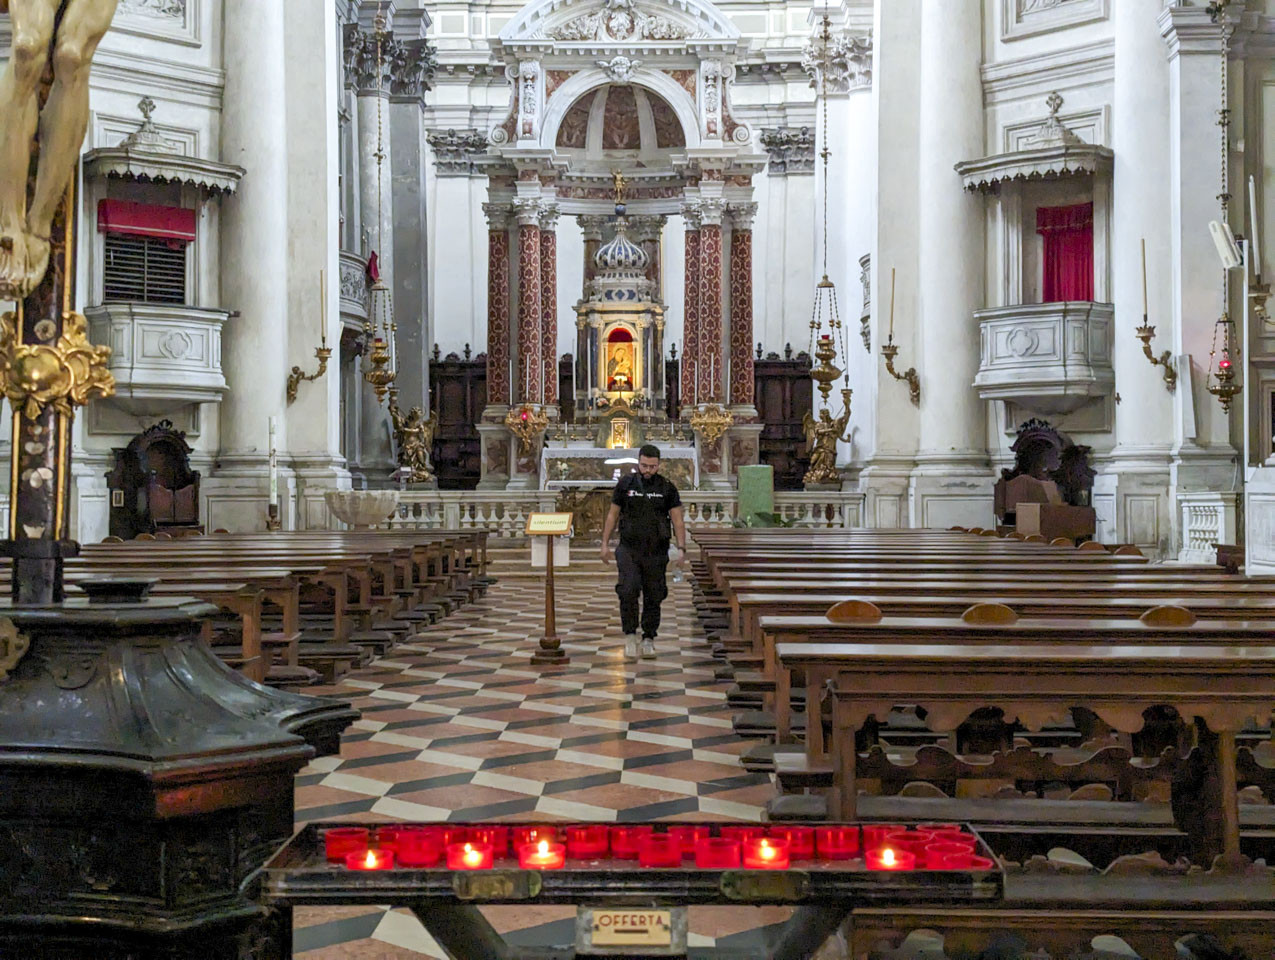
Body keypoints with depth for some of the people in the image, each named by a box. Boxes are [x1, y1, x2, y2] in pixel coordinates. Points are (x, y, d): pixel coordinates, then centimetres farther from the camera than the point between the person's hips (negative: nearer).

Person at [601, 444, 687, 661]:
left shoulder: (667, 488, 2)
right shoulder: (625, 485, 3)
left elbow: (677, 520, 1)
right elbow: (612, 515, 9)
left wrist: (681, 549, -10)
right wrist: (605, 544, 4)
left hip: (656, 552, 1)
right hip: (629, 549, -1)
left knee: (653, 597, 5)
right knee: (628, 591, -17)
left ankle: (648, 640, 18)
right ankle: (630, 636, -3)